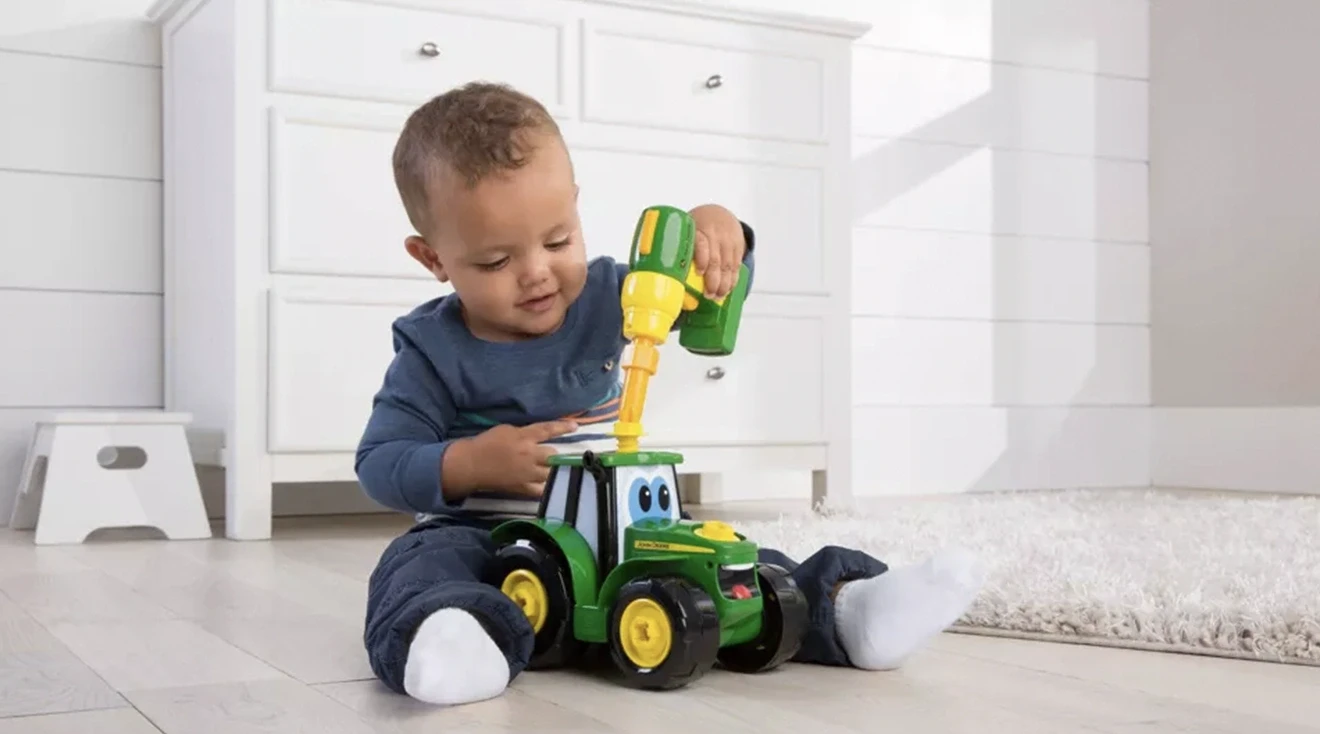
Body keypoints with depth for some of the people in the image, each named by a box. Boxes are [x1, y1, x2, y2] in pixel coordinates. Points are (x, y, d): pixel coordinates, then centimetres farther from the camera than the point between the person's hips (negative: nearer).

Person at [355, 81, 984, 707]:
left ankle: (836, 609, -31)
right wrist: (472, 463, -23)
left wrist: (717, 232, -15)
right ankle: (457, 640, -64)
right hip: (481, 535, -3)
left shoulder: (602, 297, 4)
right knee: (425, 561, -34)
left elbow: (715, 292, 8)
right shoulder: (433, 350, -5)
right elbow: (380, 463, -6)